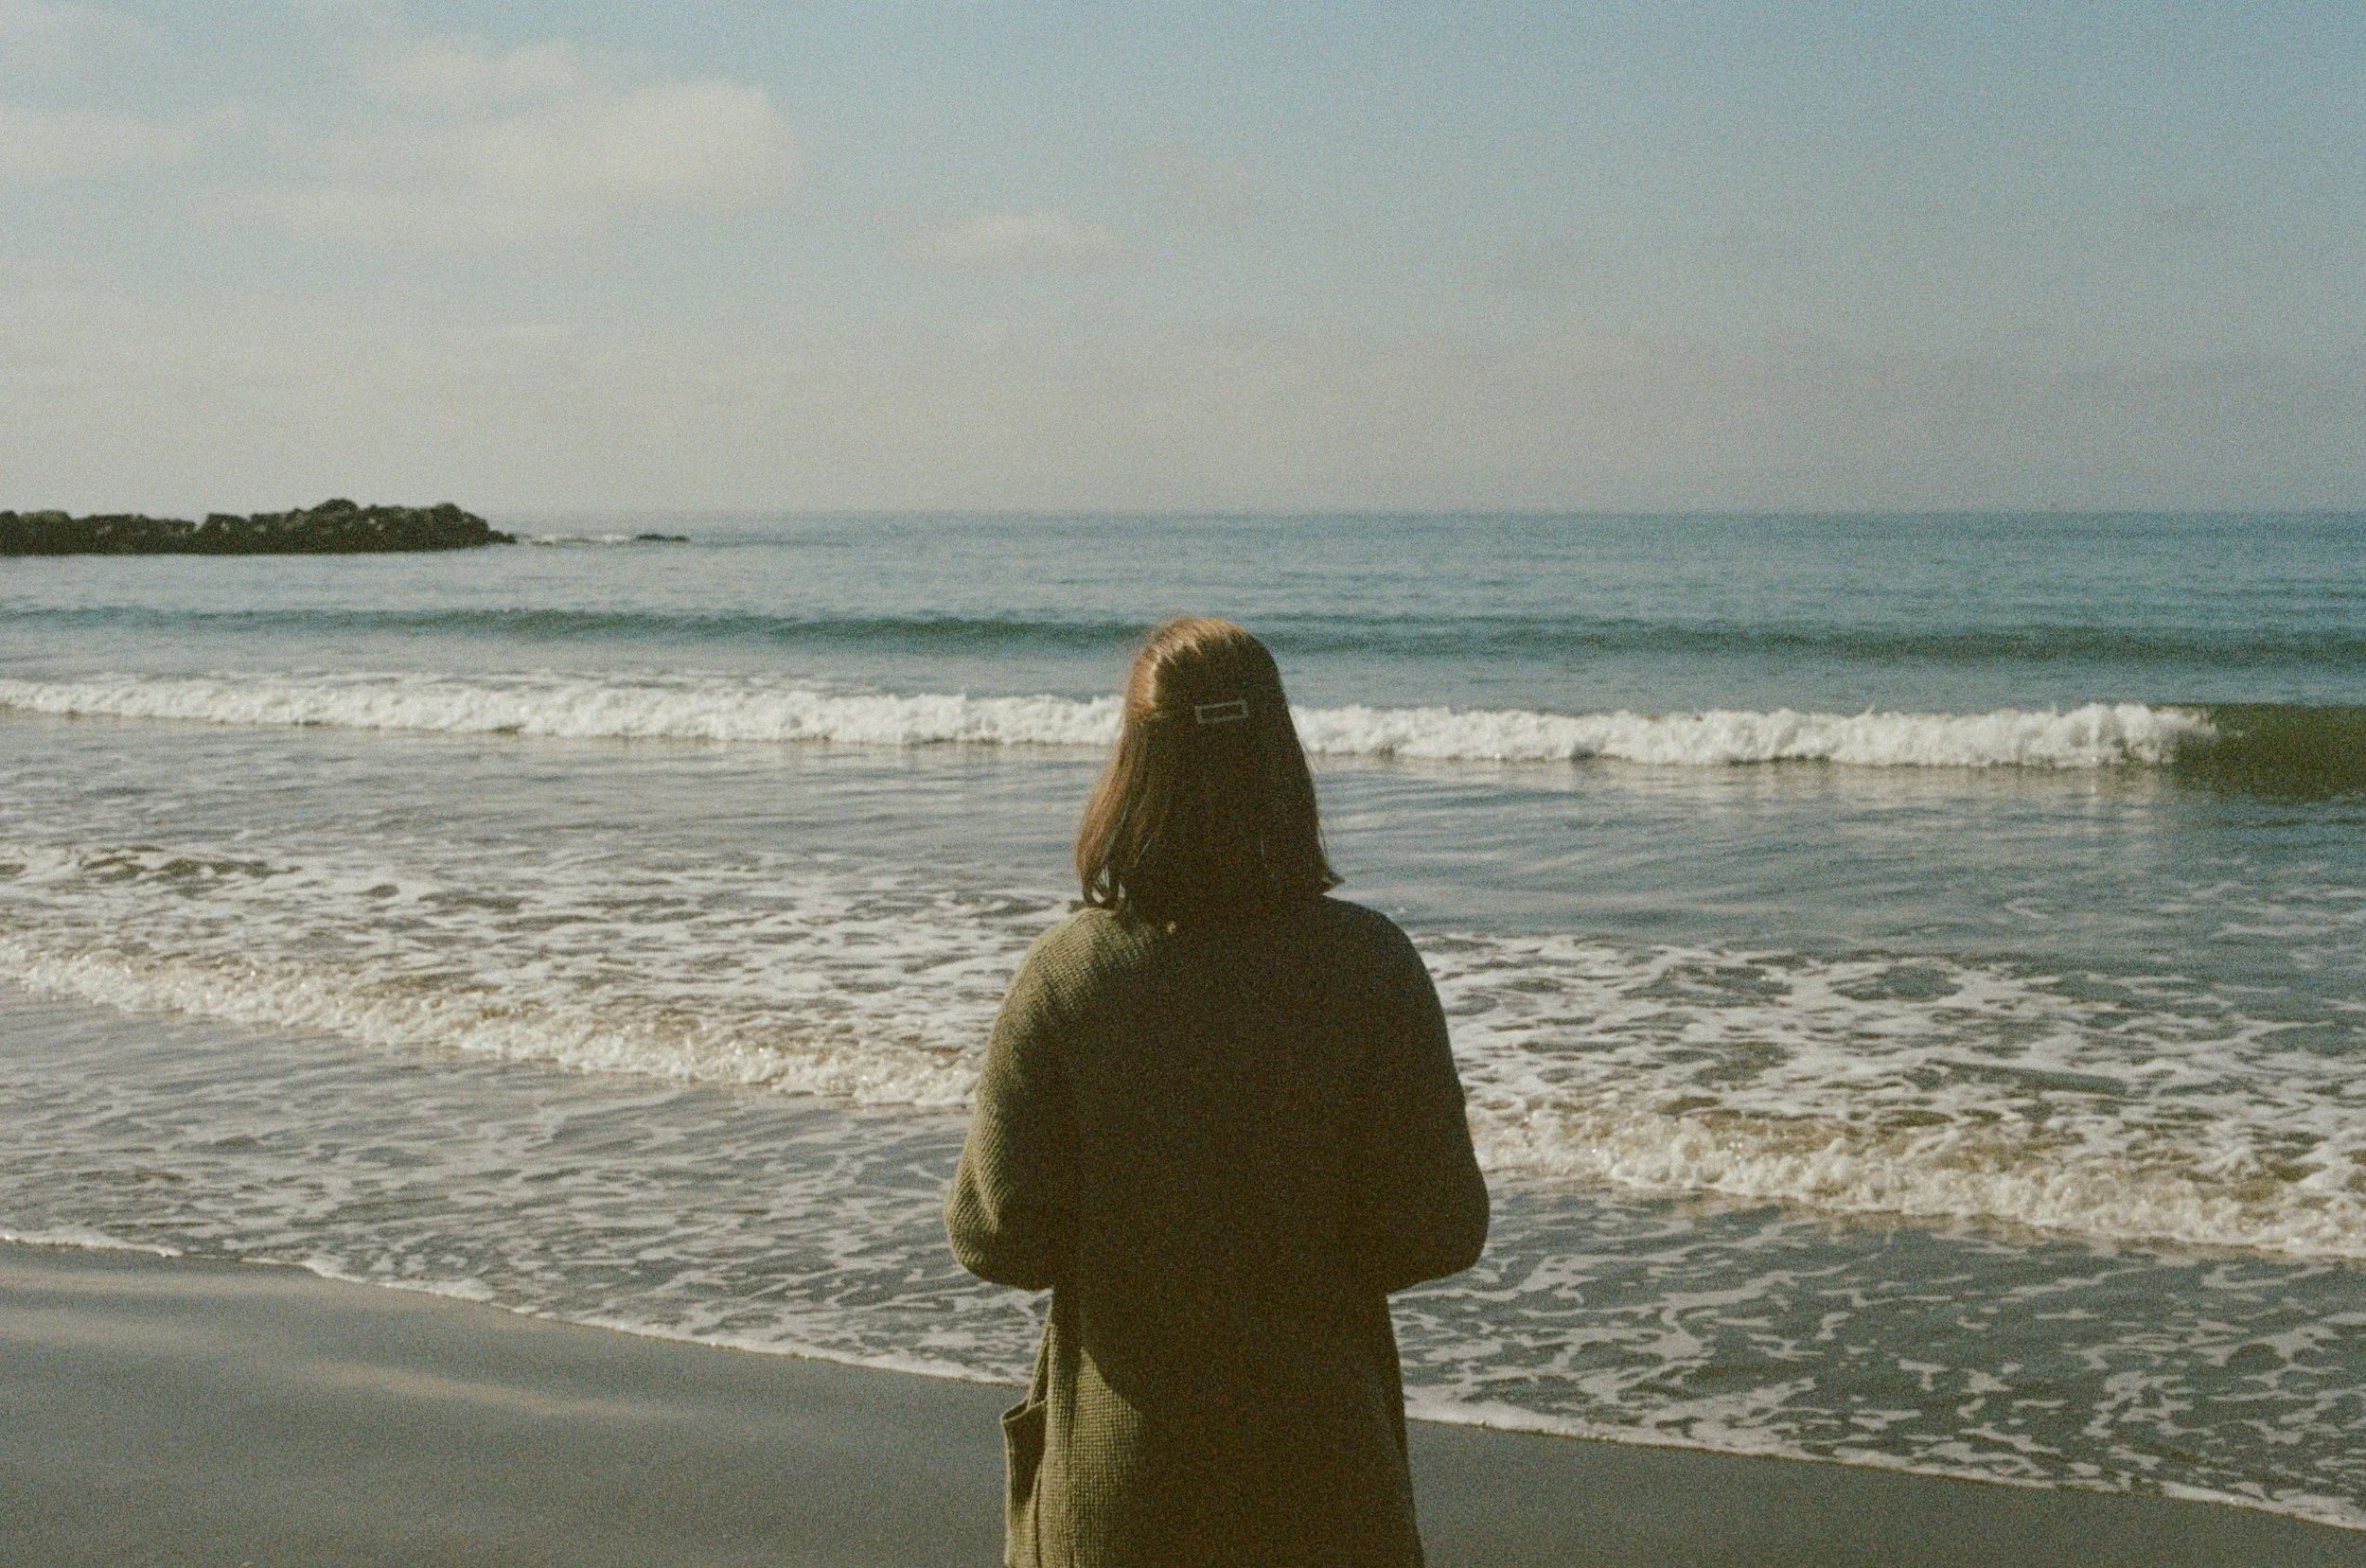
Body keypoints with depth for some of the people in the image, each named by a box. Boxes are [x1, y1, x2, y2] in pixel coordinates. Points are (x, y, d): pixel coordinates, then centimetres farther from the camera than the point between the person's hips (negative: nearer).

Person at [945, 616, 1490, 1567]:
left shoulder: (1067, 974, -13)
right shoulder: (1369, 966, -13)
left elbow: (998, 1237, -10)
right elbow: (1439, 1233, -11)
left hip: (1116, 1475, 0)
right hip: (1319, 1458, 0)